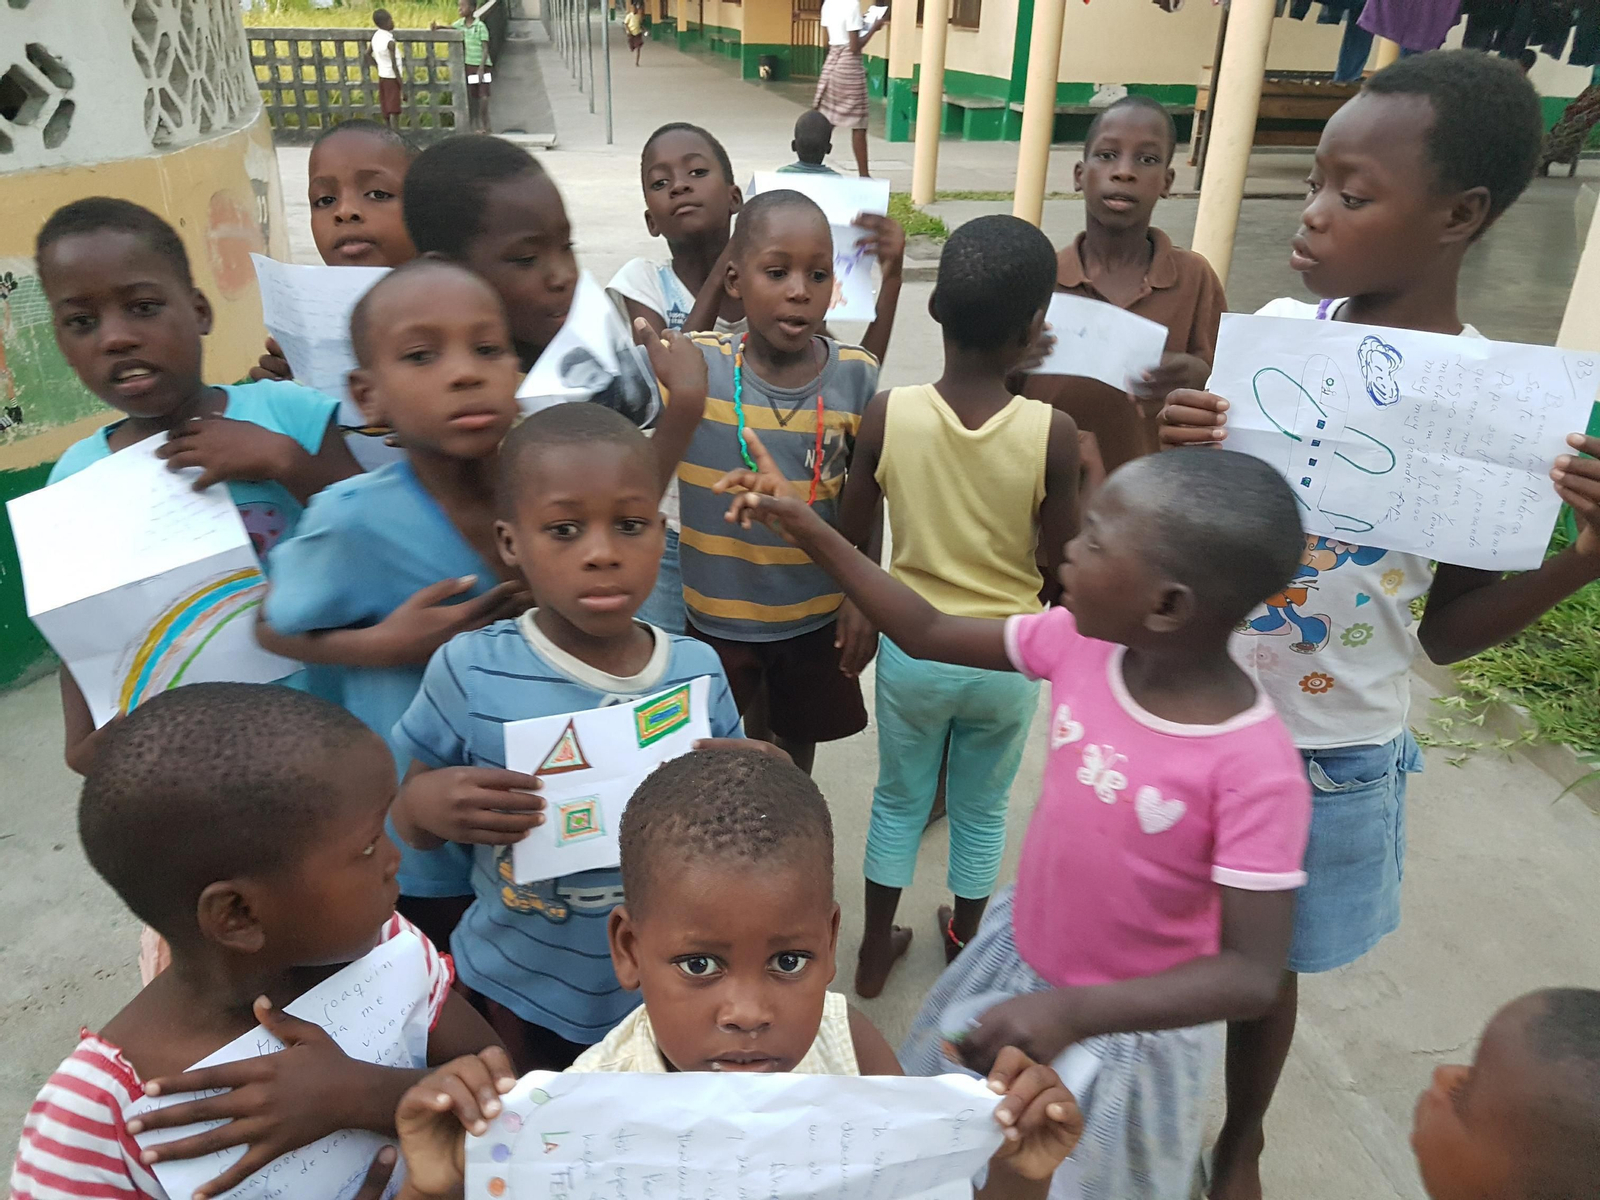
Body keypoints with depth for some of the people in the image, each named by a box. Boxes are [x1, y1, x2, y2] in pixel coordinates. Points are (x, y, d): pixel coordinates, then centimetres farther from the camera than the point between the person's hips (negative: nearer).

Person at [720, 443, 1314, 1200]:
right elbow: (927, 635, -6)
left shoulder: (1256, 769, -31)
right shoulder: (1080, 642, -17)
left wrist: (1073, 1009, -38)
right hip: (1018, 959, 5)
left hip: (1128, 1024, -5)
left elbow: (1251, 976, -27)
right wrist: (809, 533, -9)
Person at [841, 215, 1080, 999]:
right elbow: (1058, 564, -11)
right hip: (1007, 657, 0)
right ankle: (963, 944, 45)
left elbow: (850, 536, -7)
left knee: (898, 801, 22)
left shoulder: (886, 415, -19)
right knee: (982, 811, 23)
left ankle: (874, 951, 38)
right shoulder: (1053, 434, -21)